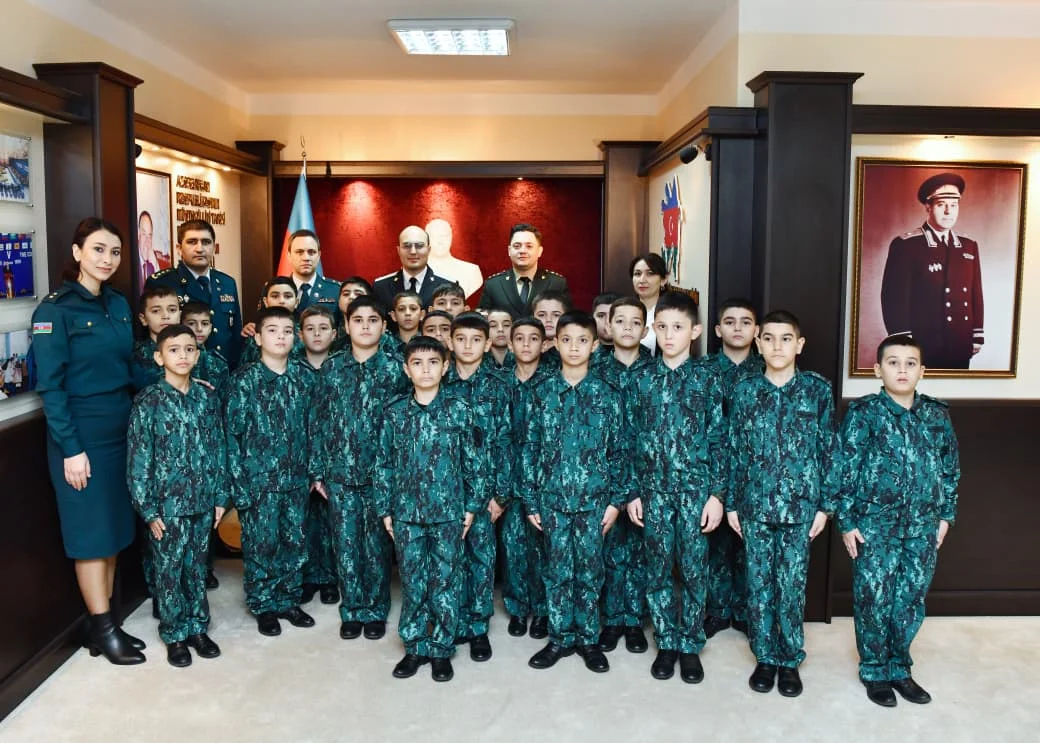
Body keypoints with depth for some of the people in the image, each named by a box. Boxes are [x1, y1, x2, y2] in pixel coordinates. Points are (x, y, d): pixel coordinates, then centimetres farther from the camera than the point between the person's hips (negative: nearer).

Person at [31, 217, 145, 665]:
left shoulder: (119, 305, 9)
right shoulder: (55, 308, -10)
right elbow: (49, 385, -13)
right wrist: (71, 448, -17)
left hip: (122, 428, 7)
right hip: (81, 433, -6)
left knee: (114, 528, 11)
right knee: (91, 532, 2)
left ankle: (103, 623, 24)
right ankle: (103, 630, 14)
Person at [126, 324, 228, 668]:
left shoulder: (207, 397, 3)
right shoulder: (149, 401, -8)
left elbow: (218, 448, 7)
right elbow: (139, 458, -8)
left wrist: (220, 495, 5)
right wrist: (148, 509, -10)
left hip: (202, 501, 3)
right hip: (167, 503, -3)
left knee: (197, 567, 15)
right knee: (169, 570, 8)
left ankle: (198, 627, 30)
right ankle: (175, 635, 24)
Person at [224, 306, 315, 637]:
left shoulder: (300, 376, 5)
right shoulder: (245, 379, -6)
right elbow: (233, 433, -7)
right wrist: (239, 483, -11)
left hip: (295, 478, 4)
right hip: (259, 478, -4)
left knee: (294, 541, 12)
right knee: (261, 544, 6)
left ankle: (288, 600, 28)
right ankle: (264, 606, 22)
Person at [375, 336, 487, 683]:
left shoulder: (459, 410, -3)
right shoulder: (395, 412, 1)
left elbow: (475, 461, -1)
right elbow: (383, 464, 6)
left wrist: (472, 506, -3)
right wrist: (385, 510, 4)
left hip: (448, 512, -1)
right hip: (407, 512, 2)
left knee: (445, 583, 7)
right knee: (412, 583, 10)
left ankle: (442, 650, 22)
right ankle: (415, 647, 26)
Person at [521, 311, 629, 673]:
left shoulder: (606, 394, -1)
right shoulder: (543, 393, 1)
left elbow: (618, 449, 1)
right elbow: (530, 448, 2)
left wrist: (617, 499, -2)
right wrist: (530, 500, 0)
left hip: (593, 497, 0)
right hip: (553, 496, 1)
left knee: (590, 570, 8)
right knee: (557, 570, 9)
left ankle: (588, 638, 24)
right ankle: (560, 637, 24)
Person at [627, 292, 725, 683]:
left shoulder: (707, 379, -2)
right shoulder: (644, 380, 3)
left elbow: (718, 440, -2)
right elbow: (633, 439, 5)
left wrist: (717, 493, -6)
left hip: (696, 489, -2)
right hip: (654, 489, 2)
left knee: (693, 570, 5)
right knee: (657, 570, 8)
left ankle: (690, 646, 21)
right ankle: (666, 643, 24)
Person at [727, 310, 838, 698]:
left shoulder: (818, 389, -2)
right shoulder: (744, 390, 0)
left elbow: (828, 450, 0)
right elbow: (734, 451, 3)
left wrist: (824, 504, -2)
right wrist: (732, 503, 2)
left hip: (800, 504, -1)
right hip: (755, 504, 1)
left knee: (792, 585, 6)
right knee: (759, 584, 9)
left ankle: (791, 660, 22)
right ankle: (765, 657, 24)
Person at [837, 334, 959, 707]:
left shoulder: (937, 414, 5)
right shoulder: (863, 412, -7)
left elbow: (950, 467, 13)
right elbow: (846, 469, -7)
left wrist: (946, 515, 10)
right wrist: (847, 521, -9)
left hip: (923, 525, 4)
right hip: (875, 523, -3)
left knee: (912, 599, 11)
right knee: (874, 598, 4)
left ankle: (899, 668, 29)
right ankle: (874, 671, 21)